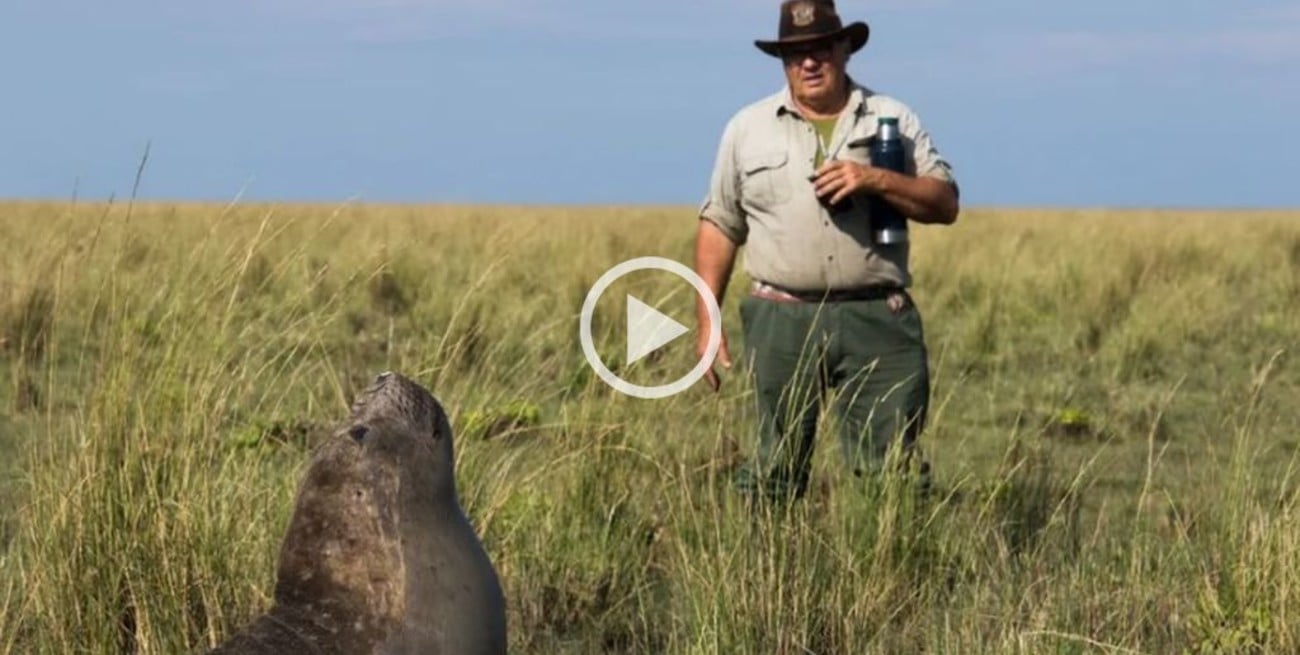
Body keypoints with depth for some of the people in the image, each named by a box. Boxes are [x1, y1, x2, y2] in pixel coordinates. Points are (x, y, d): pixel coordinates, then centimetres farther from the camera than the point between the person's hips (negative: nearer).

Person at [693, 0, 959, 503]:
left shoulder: (893, 120, 10)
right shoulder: (748, 129, 11)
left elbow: (945, 204, 4)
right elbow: (719, 226, 11)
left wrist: (876, 180, -13)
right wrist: (707, 323, 5)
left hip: (877, 318, 0)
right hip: (782, 320, 0)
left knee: (891, 467, -4)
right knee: (775, 467, 3)